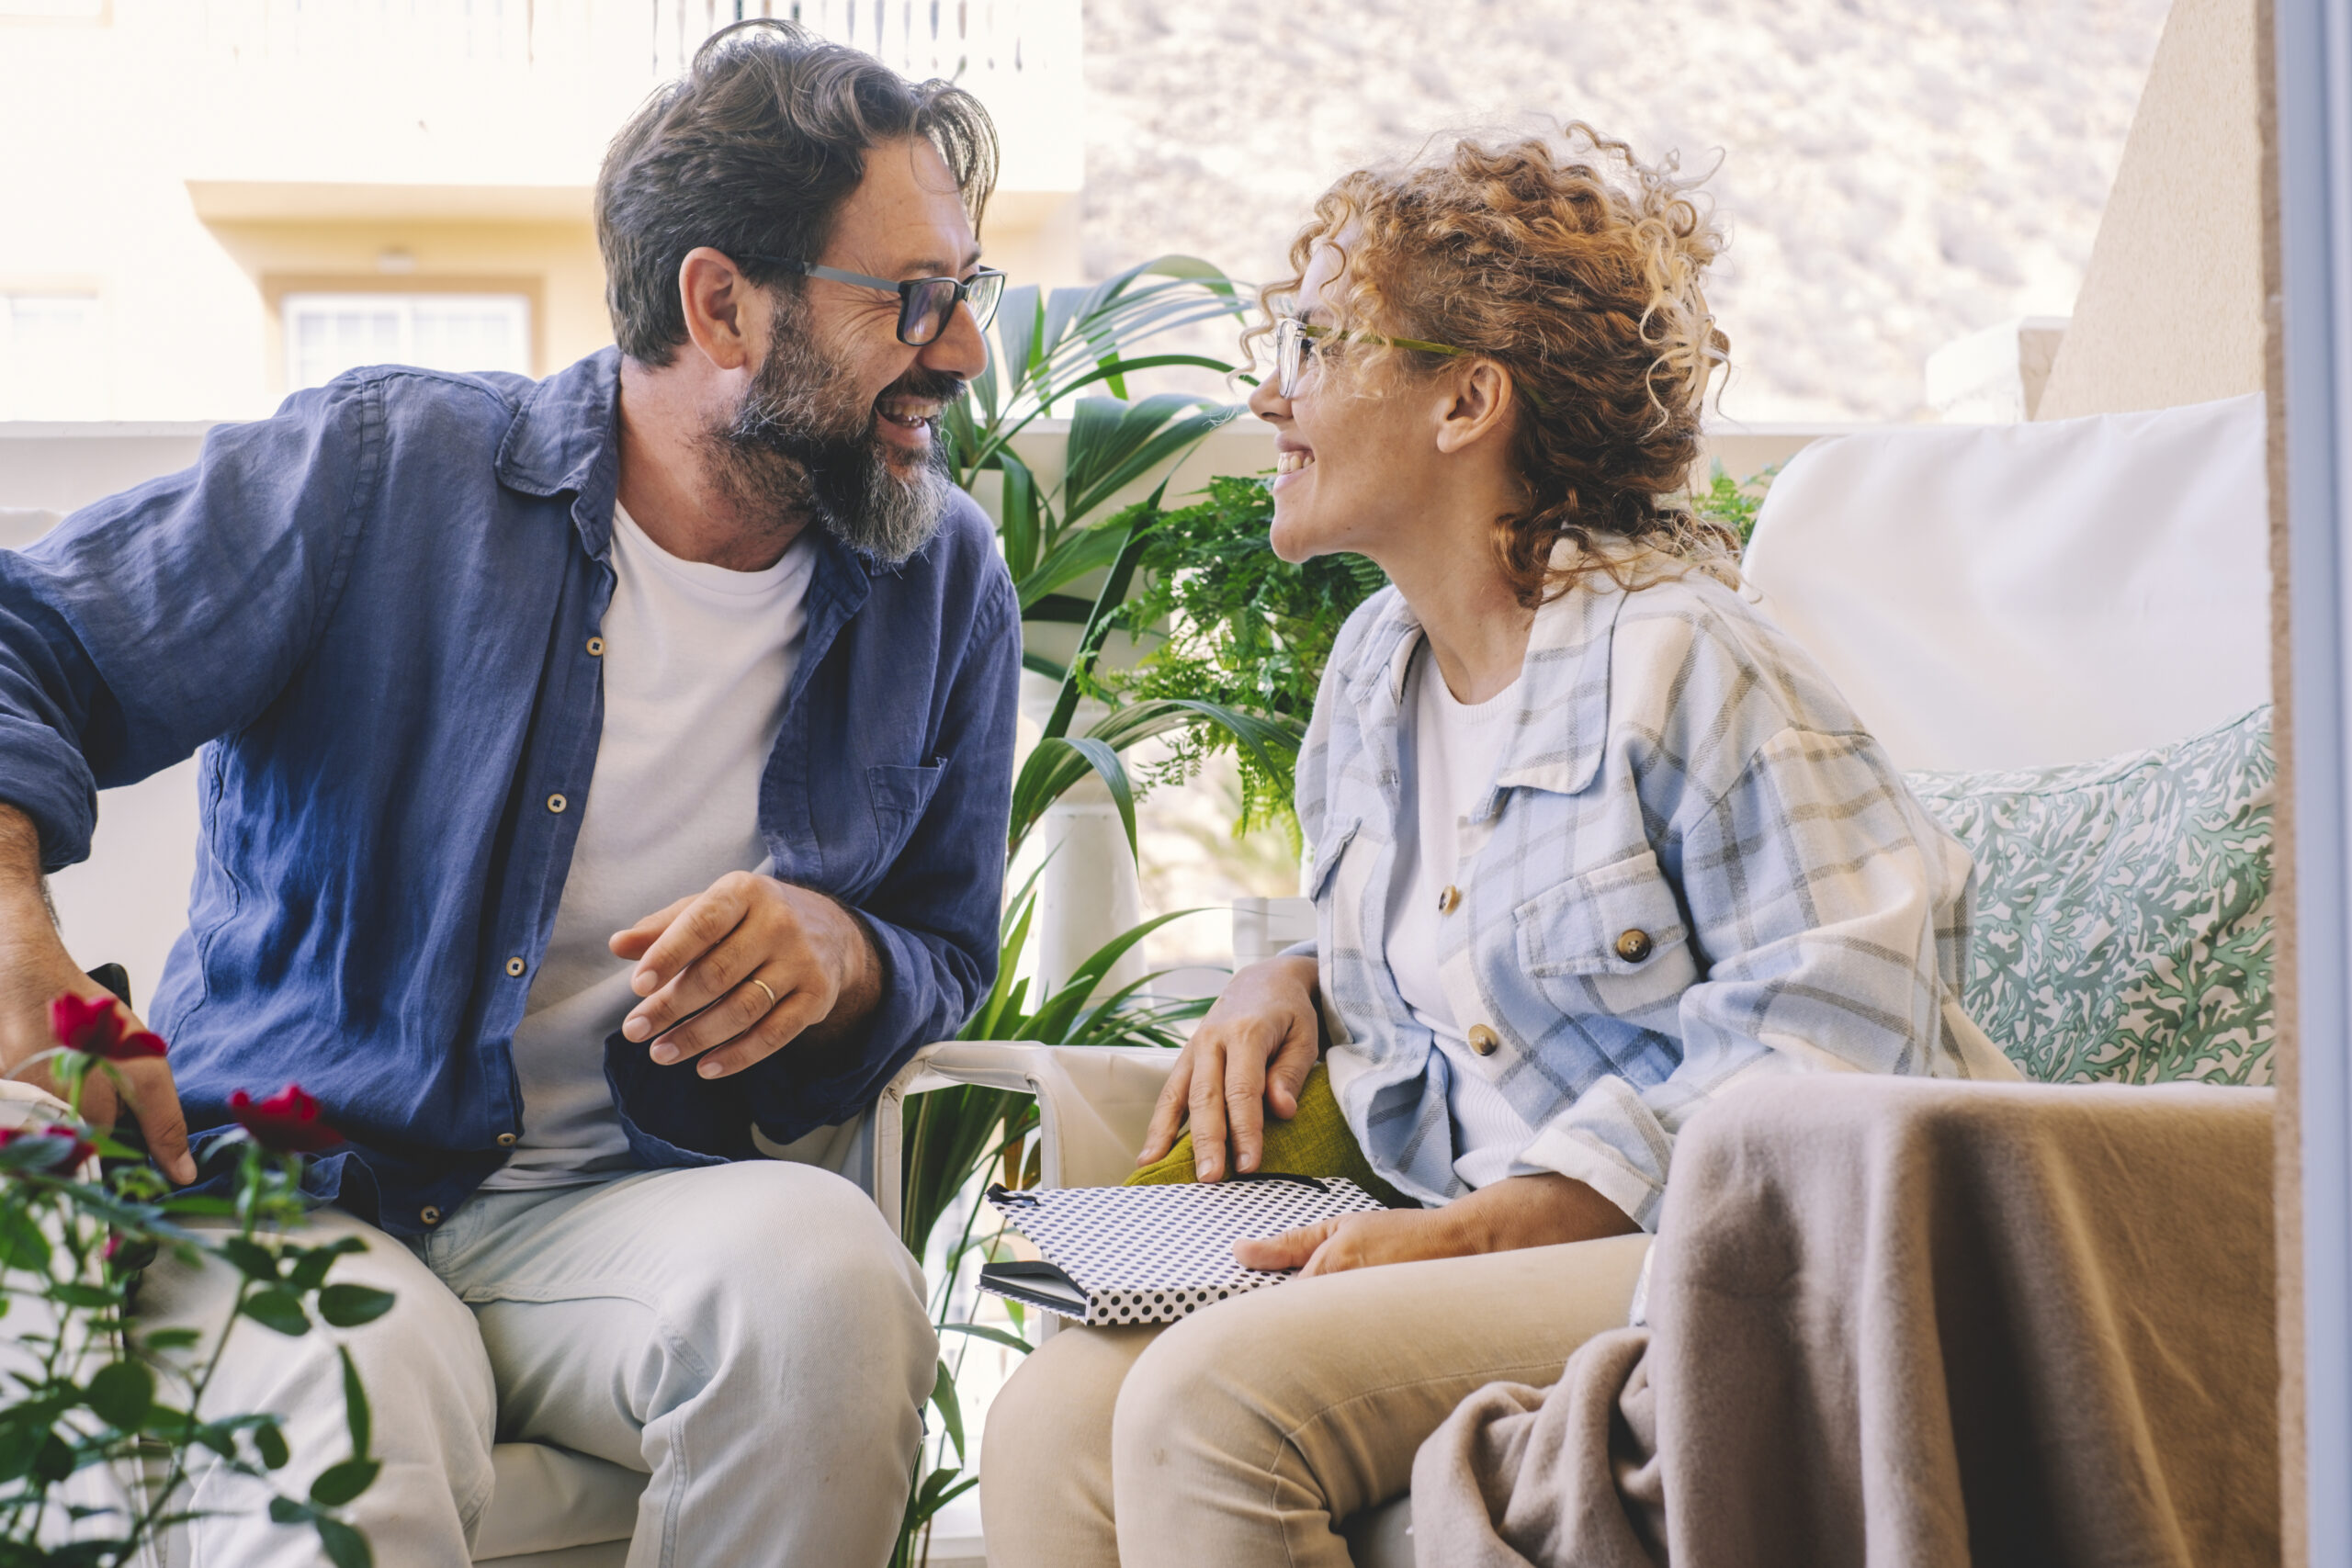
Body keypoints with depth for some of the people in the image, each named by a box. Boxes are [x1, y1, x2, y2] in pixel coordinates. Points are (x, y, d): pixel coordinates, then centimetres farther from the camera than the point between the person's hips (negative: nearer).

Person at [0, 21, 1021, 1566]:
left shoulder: (948, 583, 8)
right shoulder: (384, 468, -3)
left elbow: (948, 956, 16)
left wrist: (838, 952, -10)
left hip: (629, 1207, 4)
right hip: (287, 1187, -4)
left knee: (827, 1271, -31)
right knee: (359, 1415, -38)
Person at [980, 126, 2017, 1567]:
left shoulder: (1682, 659, -12)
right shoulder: (1373, 666, 16)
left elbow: (1828, 1028, -17)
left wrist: (1484, 1228, -20)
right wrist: (1297, 985, 8)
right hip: (1482, 1245, 8)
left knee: (1216, 1397, -28)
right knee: (1055, 1423, -17)